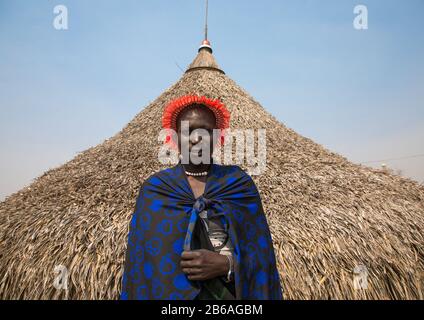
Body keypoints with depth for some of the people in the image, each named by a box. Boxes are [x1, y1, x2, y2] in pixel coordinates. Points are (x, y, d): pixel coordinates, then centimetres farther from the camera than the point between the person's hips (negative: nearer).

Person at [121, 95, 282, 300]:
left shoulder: (240, 183, -7)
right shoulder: (154, 189, -6)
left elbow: (261, 251, -7)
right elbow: (141, 257, -4)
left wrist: (226, 264, -21)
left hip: (232, 291, 0)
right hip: (168, 292, 1)